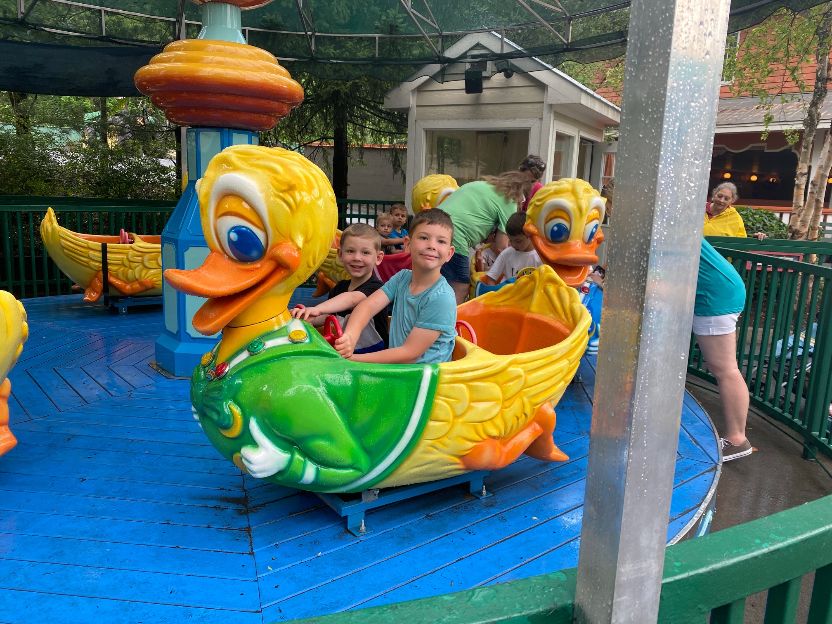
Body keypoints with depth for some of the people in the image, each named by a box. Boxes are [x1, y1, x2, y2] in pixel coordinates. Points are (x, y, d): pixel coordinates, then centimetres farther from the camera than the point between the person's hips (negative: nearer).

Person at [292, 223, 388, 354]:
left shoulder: (375, 287, -14)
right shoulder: (340, 287, 8)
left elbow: (352, 299, -34)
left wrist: (317, 309, -50)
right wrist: (310, 319, -8)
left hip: (374, 357, -5)